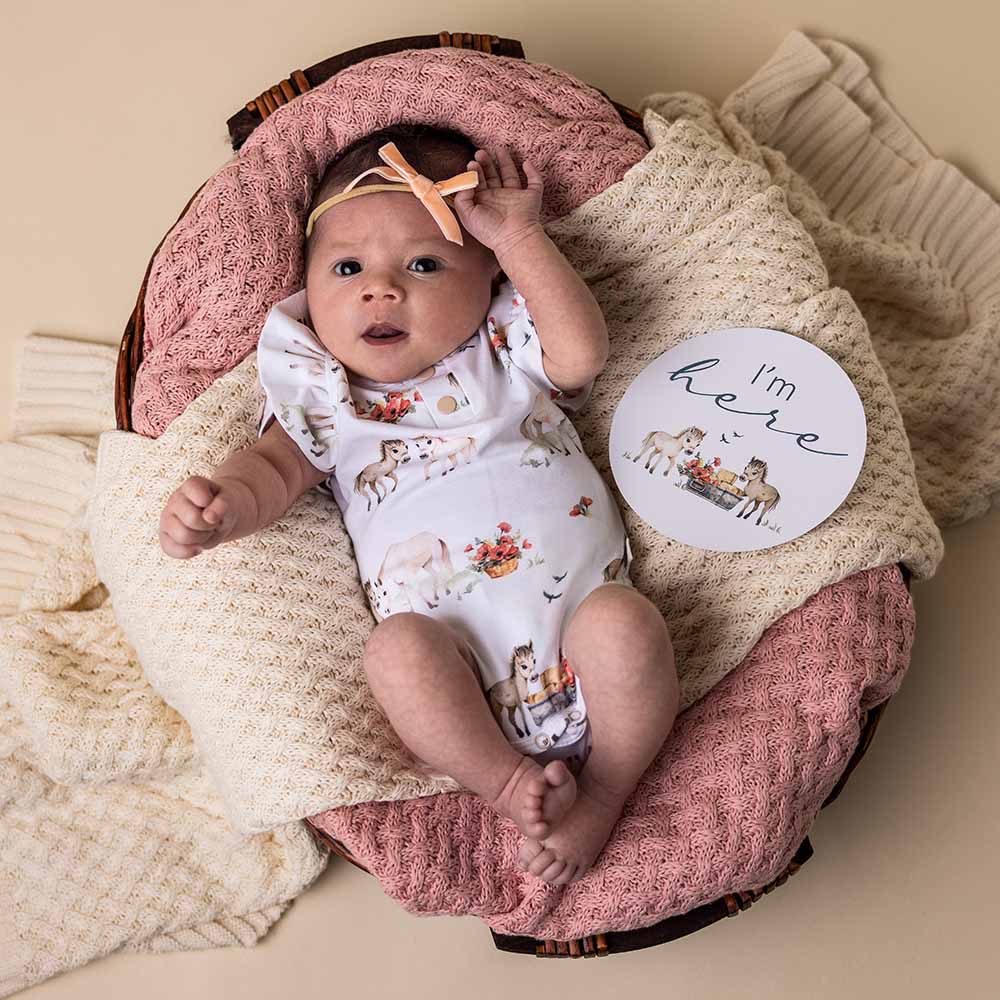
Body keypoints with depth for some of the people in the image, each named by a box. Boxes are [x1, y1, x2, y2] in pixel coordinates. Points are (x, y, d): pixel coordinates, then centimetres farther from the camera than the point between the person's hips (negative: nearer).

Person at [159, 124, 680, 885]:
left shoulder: (508, 349, 14)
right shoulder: (324, 396, 14)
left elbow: (584, 351, -4)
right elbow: (275, 466, 1)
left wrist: (520, 238, 1)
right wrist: (223, 503, -22)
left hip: (579, 603, 1)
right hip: (456, 649, 0)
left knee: (623, 622, -30)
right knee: (397, 650, -31)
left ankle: (604, 791, -6)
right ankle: (509, 781, -13)